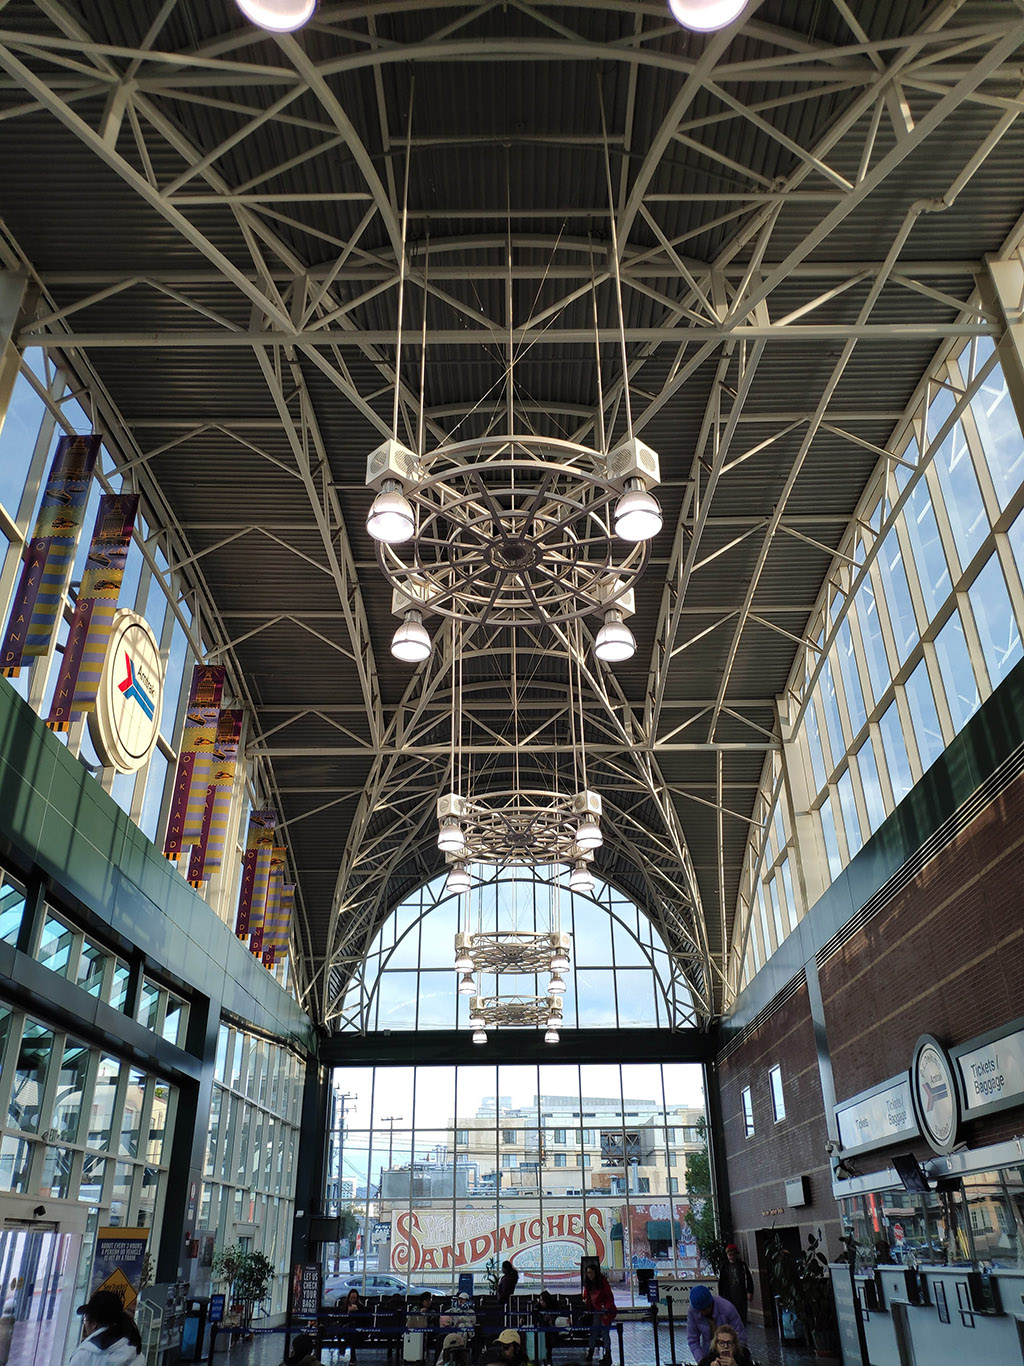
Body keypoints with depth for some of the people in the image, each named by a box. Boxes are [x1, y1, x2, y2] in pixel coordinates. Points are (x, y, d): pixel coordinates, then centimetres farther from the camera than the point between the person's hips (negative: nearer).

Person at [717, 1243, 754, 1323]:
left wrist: (750, 1292, 1)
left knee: (742, 1316, 2)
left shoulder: (742, 1264, 3)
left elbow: (749, 1279, 7)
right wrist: (721, 1295, 2)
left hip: (741, 1295, 1)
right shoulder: (724, 1266, 3)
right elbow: (721, 1281, 5)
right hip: (728, 1295, -1)